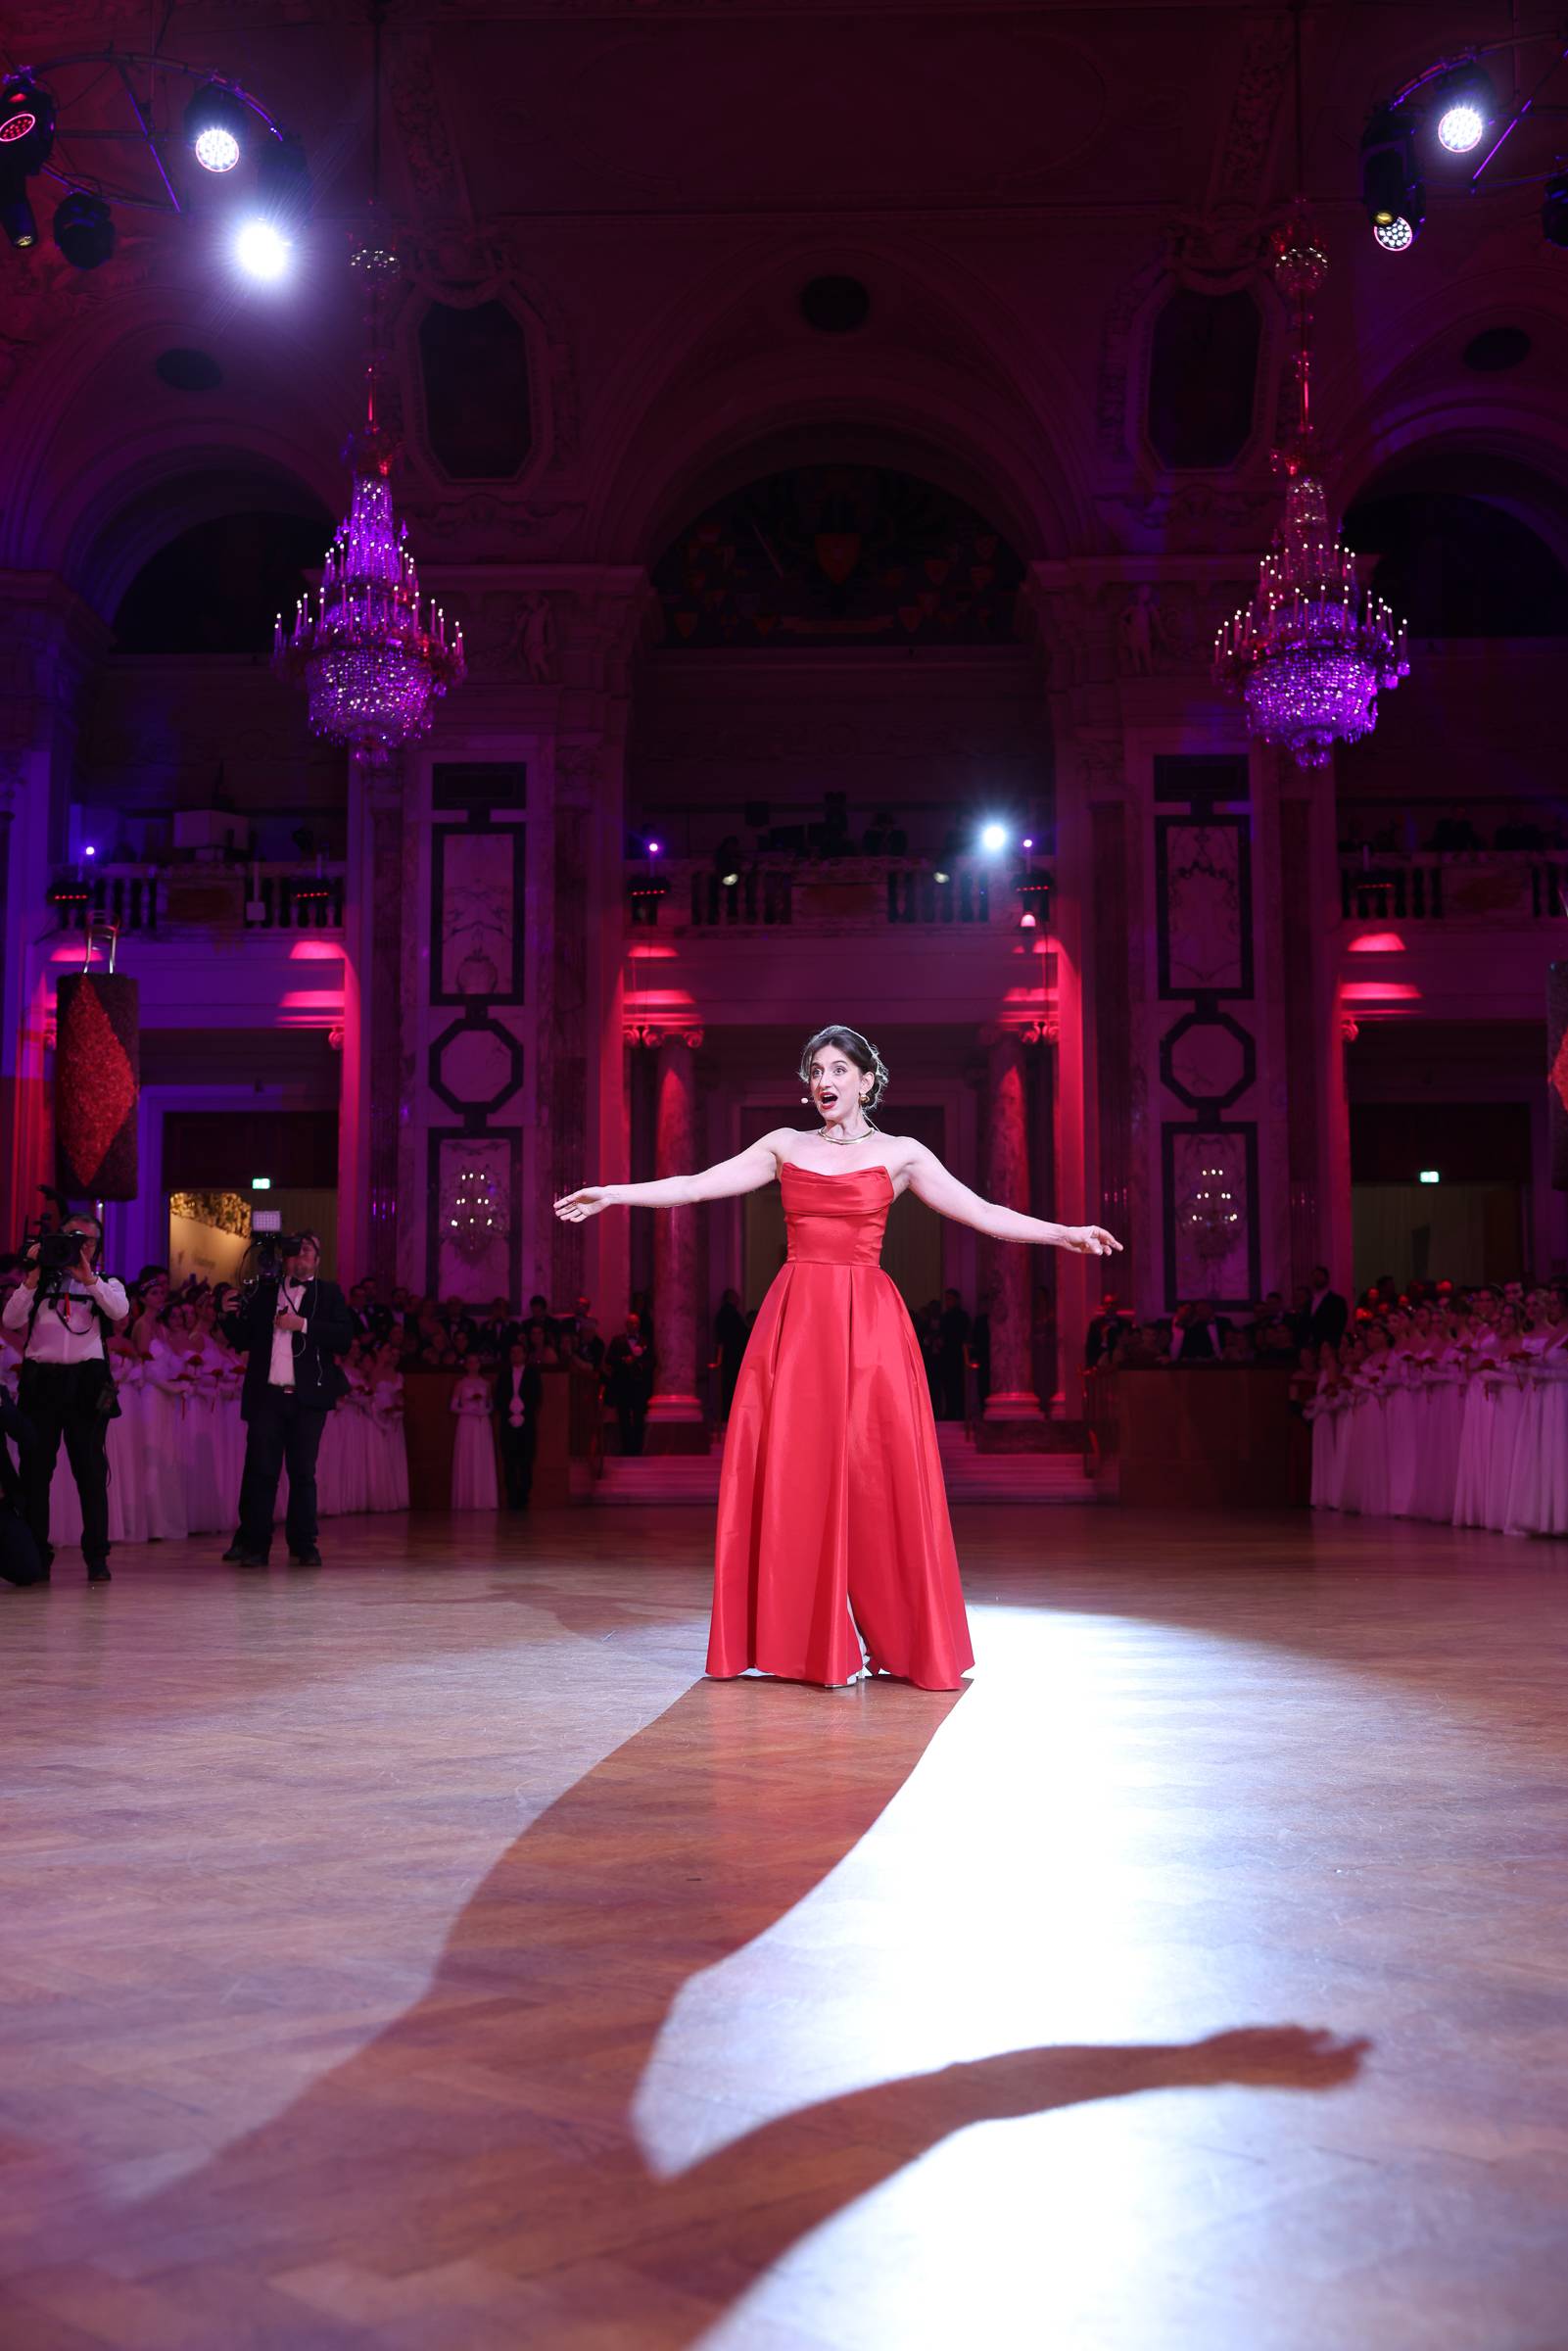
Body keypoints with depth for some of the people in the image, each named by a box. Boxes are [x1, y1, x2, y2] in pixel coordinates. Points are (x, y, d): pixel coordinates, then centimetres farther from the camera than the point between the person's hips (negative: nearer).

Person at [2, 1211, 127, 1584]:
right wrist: (32, 1277, -8)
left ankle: (97, 1557, 3)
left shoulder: (104, 1283, 13)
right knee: (35, 1469, 2)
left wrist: (88, 1277, -12)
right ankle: (35, 1557, 9)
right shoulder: (39, 1282, 13)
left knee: (91, 1470, -1)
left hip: (86, 1382, -1)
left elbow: (121, 1310, -9)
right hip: (39, 1381, 1)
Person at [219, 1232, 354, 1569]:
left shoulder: (329, 1294, 8)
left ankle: (303, 1545, 9)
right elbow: (242, 1341, 13)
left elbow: (345, 1337, -5)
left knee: (303, 1472, 3)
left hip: (308, 1398, -1)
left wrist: (303, 1324, -13)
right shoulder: (262, 1292, 14)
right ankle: (253, 1544, 2)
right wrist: (232, 1316, -5)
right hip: (266, 1395, 1)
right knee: (260, 1471, -2)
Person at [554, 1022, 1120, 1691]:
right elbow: (695, 1186, 9)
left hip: (867, 1320, -2)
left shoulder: (899, 1153, 7)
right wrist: (612, 1194, 4)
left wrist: (1065, 1233, -8)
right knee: (787, 1472, -1)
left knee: (875, 1473, -4)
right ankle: (794, 1642, 8)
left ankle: (896, 1641, 8)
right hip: (795, 1316, 2)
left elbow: (982, 1213, 2)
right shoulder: (784, 1146, 12)